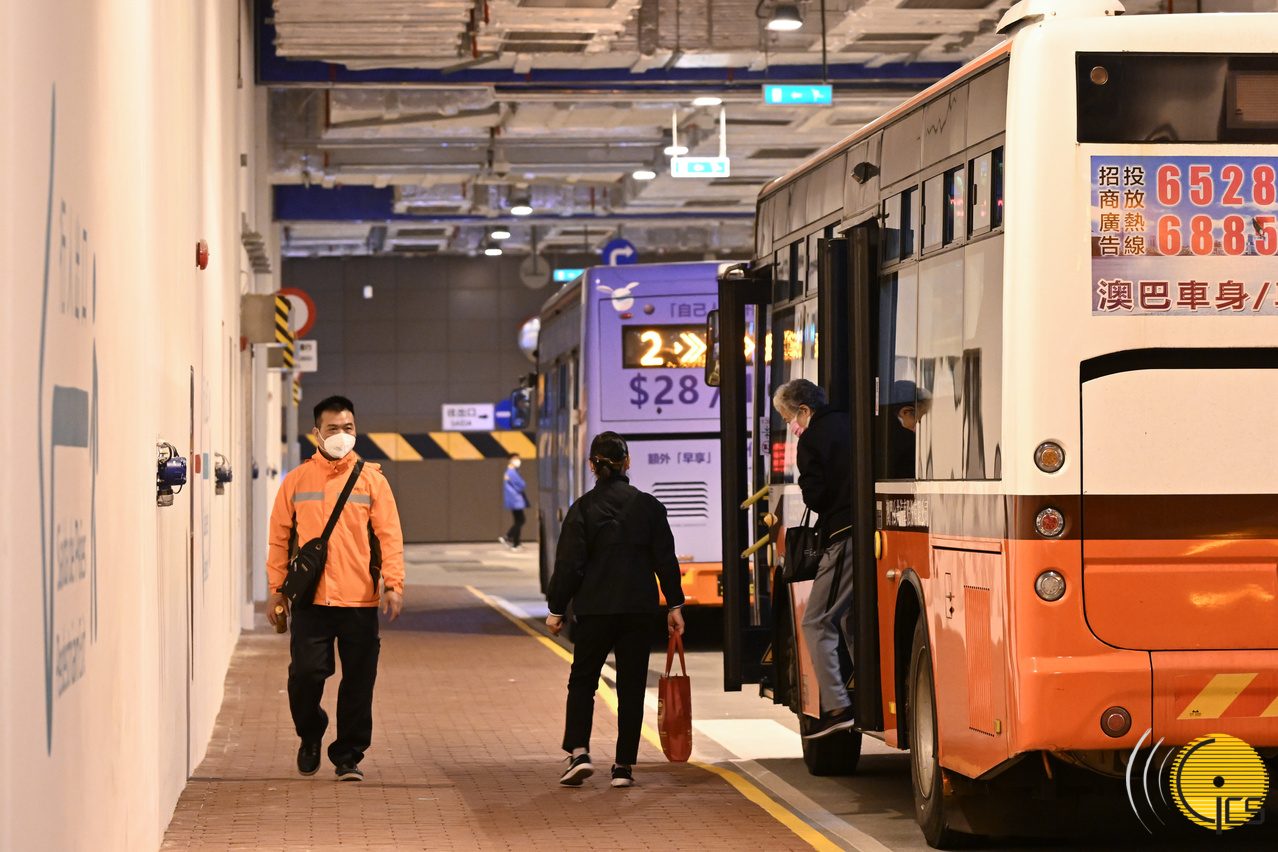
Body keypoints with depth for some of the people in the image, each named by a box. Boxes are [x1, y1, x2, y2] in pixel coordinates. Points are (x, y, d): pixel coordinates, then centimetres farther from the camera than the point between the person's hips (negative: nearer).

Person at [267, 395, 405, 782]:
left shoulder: (371, 479, 7)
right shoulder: (297, 480, 8)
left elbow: (389, 535, 4)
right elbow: (280, 536, 10)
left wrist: (393, 583, -7)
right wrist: (277, 589, 6)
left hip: (359, 601, 0)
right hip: (310, 600, 0)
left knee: (358, 681, 1)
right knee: (305, 673, -6)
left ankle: (348, 756, 14)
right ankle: (310, 735, 21)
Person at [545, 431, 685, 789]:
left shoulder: (582, 509, -5)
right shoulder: (648, 505, 1)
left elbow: (569, 564, -5)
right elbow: (665, 559, 3)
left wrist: (556, 609, 2)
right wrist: (674, 605, 10)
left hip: (595, 608, -1)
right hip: (640, 608, 2)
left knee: (582, 680, 10)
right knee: (631, 685, 6)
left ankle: (579, 752, -6)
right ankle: (624, 766, 5)